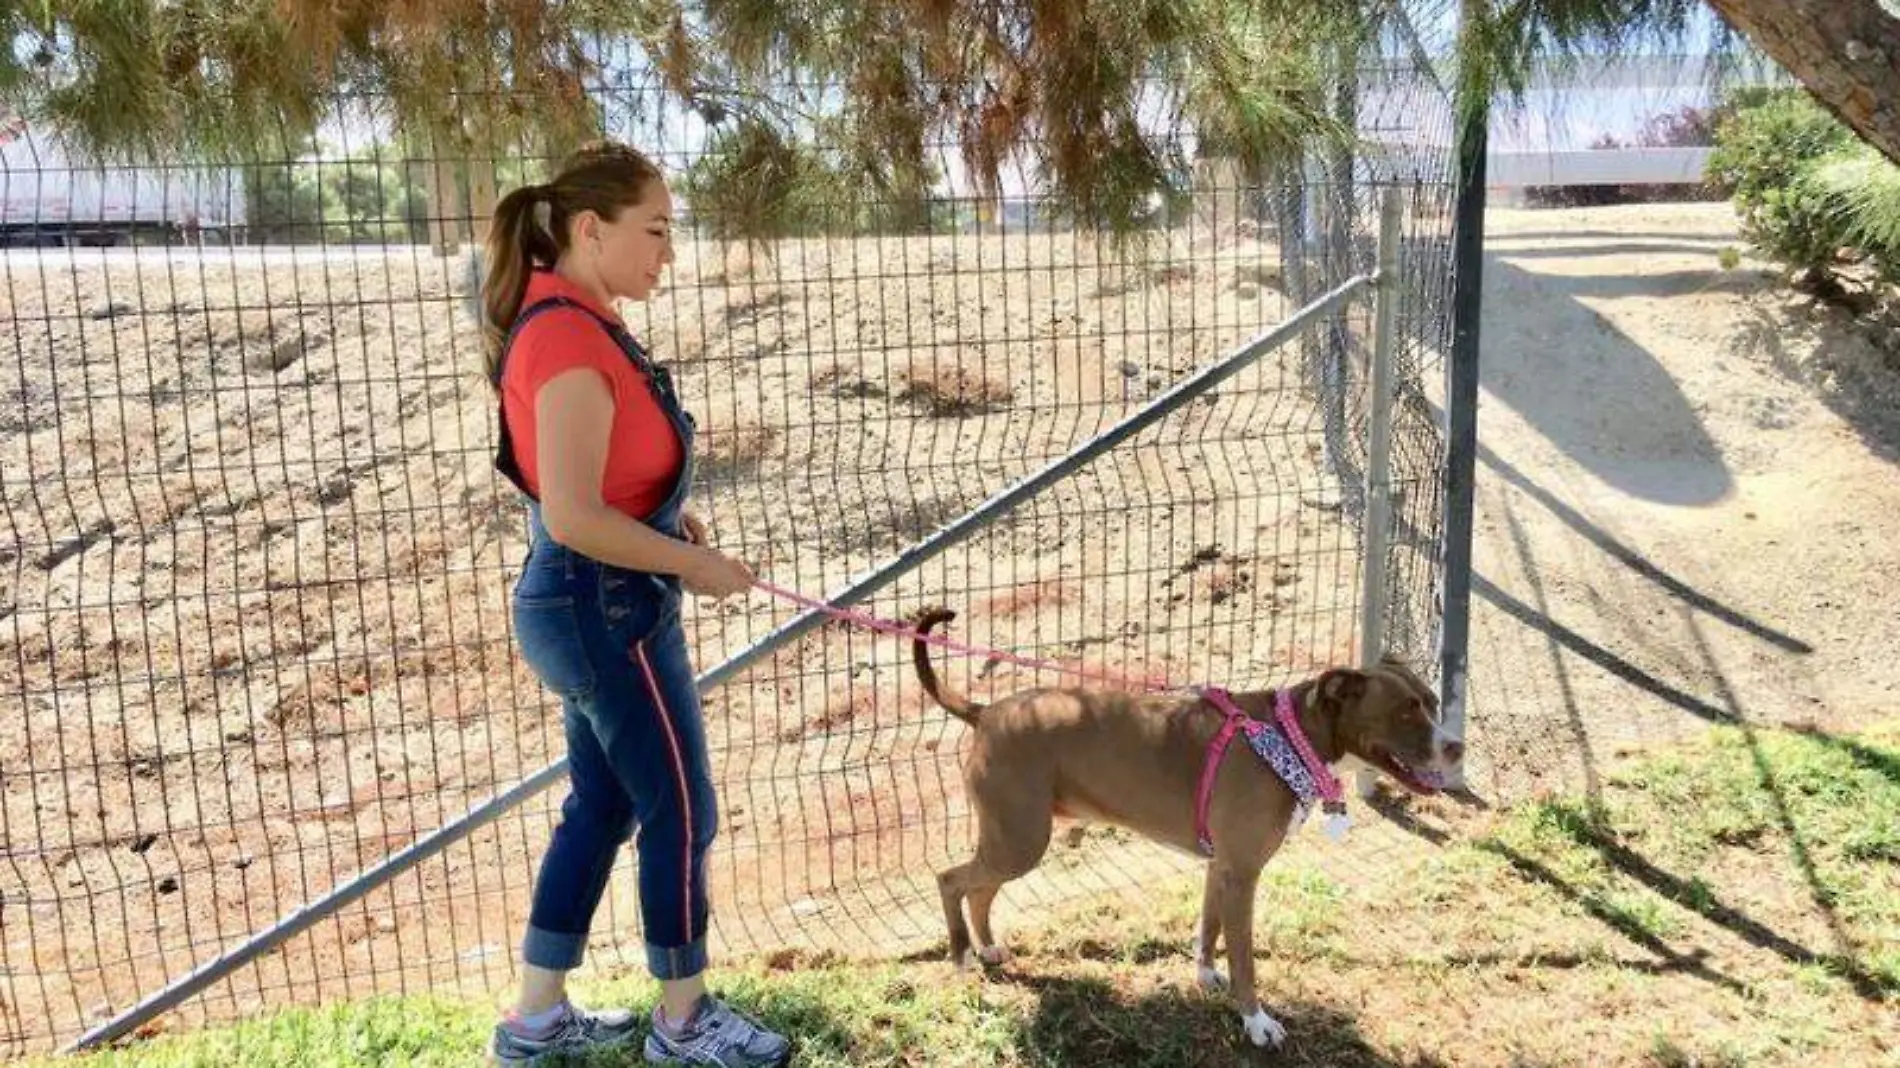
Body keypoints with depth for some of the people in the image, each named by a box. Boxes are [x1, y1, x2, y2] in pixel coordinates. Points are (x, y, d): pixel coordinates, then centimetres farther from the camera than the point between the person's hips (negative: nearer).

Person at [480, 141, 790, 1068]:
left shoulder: (575, 325, 8)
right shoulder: (570, 341, -22)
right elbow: (573, 518, -26)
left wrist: (667, 517, 8)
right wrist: (693, 563, -15)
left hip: (589, 605, 10)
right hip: (605, 611, -10)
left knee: (601, 805, 18)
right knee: (680, 810, 5)